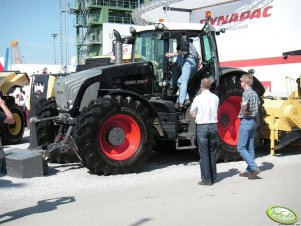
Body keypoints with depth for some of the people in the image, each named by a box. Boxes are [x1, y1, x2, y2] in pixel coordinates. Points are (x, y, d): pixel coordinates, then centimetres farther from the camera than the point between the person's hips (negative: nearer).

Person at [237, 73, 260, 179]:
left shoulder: (246, 93, -15)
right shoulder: (254, 93, 13)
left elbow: (244, 104, -35)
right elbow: (257, 105, 28)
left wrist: (244, 113, -19)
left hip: (246, 122, -9)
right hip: (254, 121, 9)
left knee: (241, 147, -6)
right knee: (250, 147, 12)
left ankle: (254, 168, -13)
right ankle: (249, 170, 16)